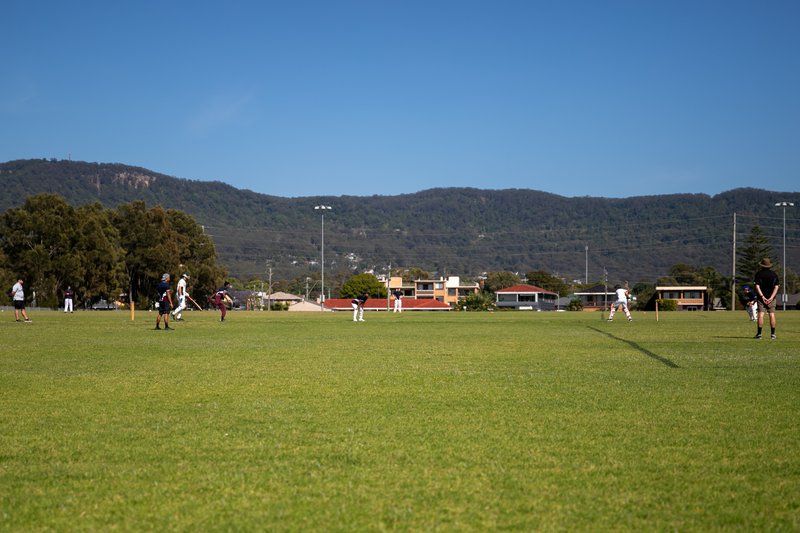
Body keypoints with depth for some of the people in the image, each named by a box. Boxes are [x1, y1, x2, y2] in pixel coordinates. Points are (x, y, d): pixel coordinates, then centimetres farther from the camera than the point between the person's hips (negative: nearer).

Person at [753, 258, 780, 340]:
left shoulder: (759, 274, -1)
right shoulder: (774, 274, 5)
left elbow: (757, 286, -10)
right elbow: (776, 287, -2)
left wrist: (762, 296, -12)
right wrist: (771, 298, -8)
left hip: (761, 297, -2)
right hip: (771, 297, 2)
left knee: (761, 314, -4)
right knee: (772, 315, 3)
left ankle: (759, 334, -7)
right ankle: (773, 334, 2)